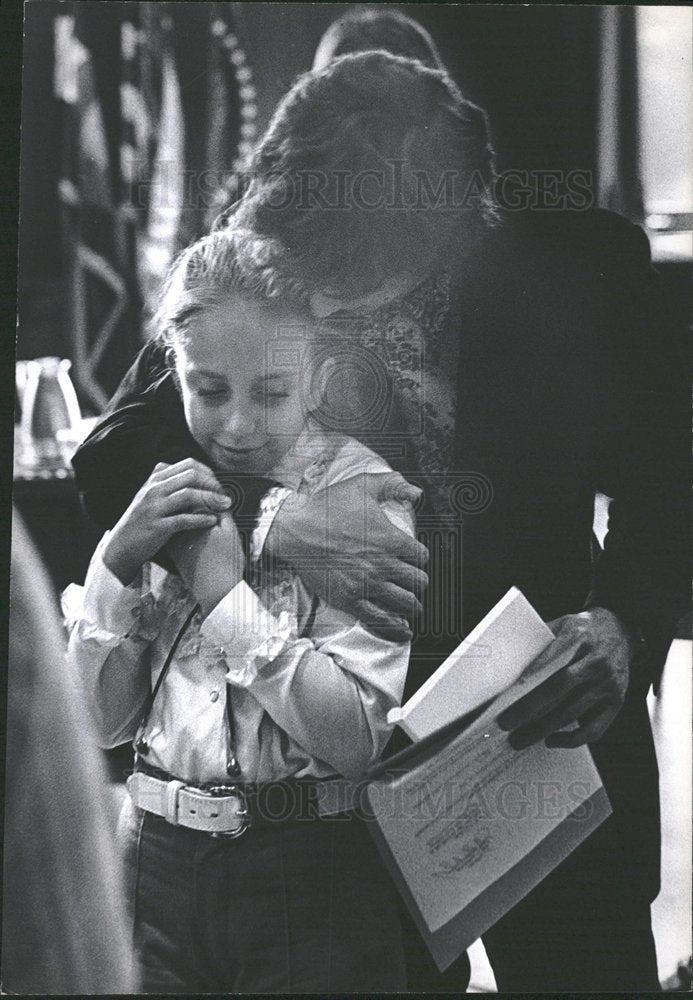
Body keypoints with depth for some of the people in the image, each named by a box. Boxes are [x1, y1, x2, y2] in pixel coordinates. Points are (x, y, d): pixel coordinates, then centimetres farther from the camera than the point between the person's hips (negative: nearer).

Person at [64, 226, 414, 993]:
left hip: (312, 880, -4)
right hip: (158, 864, 4)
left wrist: (225, 591, -18)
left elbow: (358, 736, -19)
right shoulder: (160, 492, 4)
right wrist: (117, 562, -11)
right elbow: (102, 721, 2)